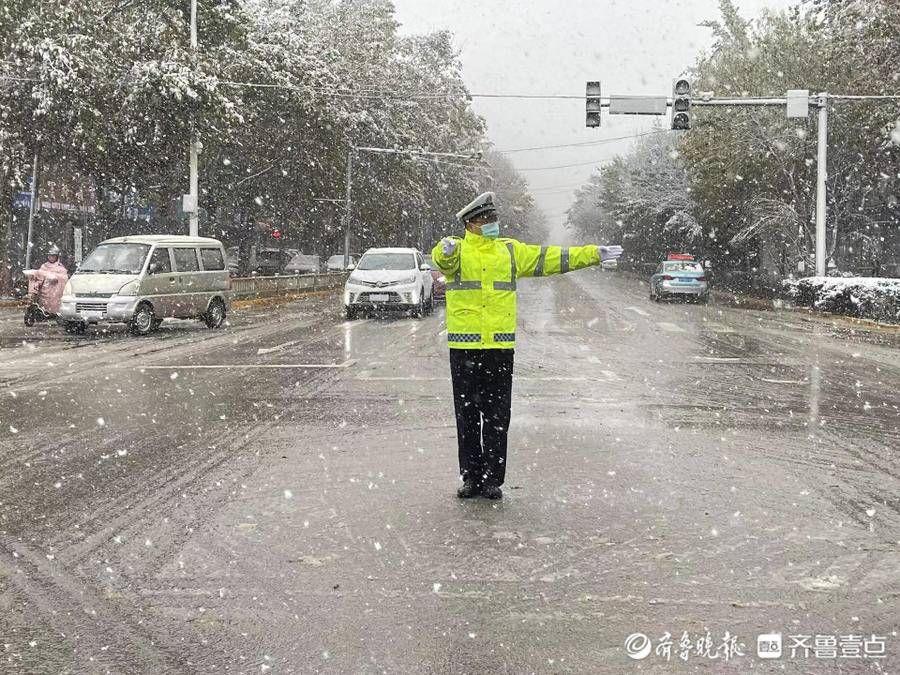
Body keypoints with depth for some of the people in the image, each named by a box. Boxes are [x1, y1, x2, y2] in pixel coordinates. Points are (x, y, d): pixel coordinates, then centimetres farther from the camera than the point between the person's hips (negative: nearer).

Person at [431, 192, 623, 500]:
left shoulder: (511, 250, 13)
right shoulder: (457, 250, 1)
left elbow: (550, 258, 15)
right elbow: (442, 257, -22)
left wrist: (594, 254, 13)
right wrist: (447, 251, -47)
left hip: (500, 347, 2)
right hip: (464, 347, -2)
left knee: (497, 418, 4)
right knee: (467, 416, 4)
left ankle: (493, 479, 12)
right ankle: (471, 477, 14)